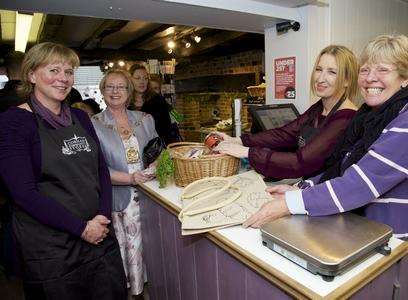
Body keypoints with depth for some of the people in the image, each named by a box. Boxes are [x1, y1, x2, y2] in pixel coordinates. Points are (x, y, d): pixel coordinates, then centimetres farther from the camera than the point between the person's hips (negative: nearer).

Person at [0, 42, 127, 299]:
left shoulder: (80, 117, 7)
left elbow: (102, 170, 7)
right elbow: (24, 192, -17)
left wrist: (103, 216, -7)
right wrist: (82, 228, -16)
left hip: (100, 236, 6)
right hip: (50, 248, -5)